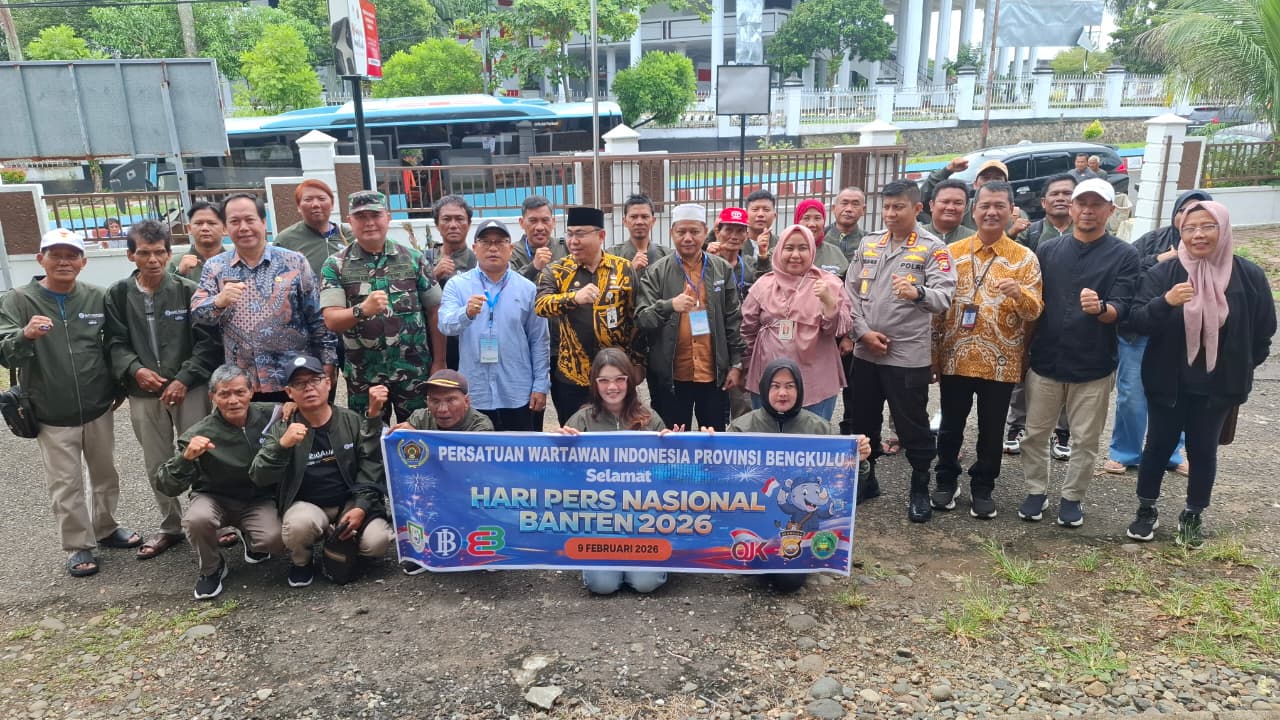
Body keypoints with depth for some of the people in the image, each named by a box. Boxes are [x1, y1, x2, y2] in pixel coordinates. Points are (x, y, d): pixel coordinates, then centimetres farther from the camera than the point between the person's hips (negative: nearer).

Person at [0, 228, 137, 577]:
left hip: (99, 409, 3)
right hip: (52, 416, -3)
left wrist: (118, 386, 5)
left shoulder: (97, 298, -1)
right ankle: (79, 546, 18)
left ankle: (106, 529, 36)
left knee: (105, 475, 17)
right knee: (65, 485, 4)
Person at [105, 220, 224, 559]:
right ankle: (170, 527, 29)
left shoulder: (188, 291, -4)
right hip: (143, 393, 3)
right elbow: (116, 343, 4)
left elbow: (207, 341, -7)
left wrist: (184, 378, -15)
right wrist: (135, 370, -14)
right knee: (157, 465, 13)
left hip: (190, 388, -3)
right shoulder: (118, 295, 4)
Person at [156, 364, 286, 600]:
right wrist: (186, 457, -39)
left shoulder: (271, 415, -13)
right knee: (197, 519, -35)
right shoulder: (199, 435, -18)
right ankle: (211, 569, -1)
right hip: (215, 498, -1)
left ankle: (253, 541, 13)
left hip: (259, 500, 1)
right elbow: (167, 487, -18)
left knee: (275, 540, -28)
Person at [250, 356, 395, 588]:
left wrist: (361, 507, -19)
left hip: (350, 503, 1)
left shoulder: (353, 421, 0)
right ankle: (301, 562, 0)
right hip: (306, 506, -1)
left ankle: (338, 544, 10)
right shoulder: (281, 429, -1)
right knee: (300, 524, -36)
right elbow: (260, 478, -12)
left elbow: (371, 466, -6)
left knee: (377, 542, -26)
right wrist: (282, 445, -30)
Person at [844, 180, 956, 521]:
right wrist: (863, 331, -5)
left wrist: (918, 293, -40)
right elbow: (851, 292, 8)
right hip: (866, 351, 5)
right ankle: (866, 478, 33)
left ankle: (920, 489, 20)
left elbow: (944, 296, -18)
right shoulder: (868, 245, 9)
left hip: (909, 354, -5)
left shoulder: (933, 248, -5)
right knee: (864, 419, 15)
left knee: (913, 425, 4)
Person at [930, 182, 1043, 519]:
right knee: (951, 426, 12)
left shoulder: (1025, 258, -1)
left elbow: (1035, 311, -6)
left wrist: (1019, 293, -28)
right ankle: (946, 481, 29)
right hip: (954, 359, 1)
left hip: (1000, 362, -1)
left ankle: (982, 488, 25)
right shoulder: (952, 252, 3)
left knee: (991, 431, 9)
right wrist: (934, 354, 4)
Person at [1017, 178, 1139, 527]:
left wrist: (1100, 308, -34)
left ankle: (1073, 497, 24)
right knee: (1035, 433, 9)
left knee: (1085, 440, 9)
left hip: (1094, 366, -2)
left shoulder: (1124, 255, -4)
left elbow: (1122, 309, -14)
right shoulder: (1048, 250, 5)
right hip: (1045, 361, 2)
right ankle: (1036, 491, 25)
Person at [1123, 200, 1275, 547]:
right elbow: (1136, 321, -15)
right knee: (1158, 446, 9)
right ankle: (1146, 510, 26)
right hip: (1168, 384, -1)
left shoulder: (1249, 276, -5)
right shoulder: (1163, 273, -9)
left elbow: (1264, 332, 6)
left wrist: (1240, 370, 10)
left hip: (1218, 386, 1)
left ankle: (1193, 516, 29)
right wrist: (1165, 302, -32)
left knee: (1203, 450, 12)